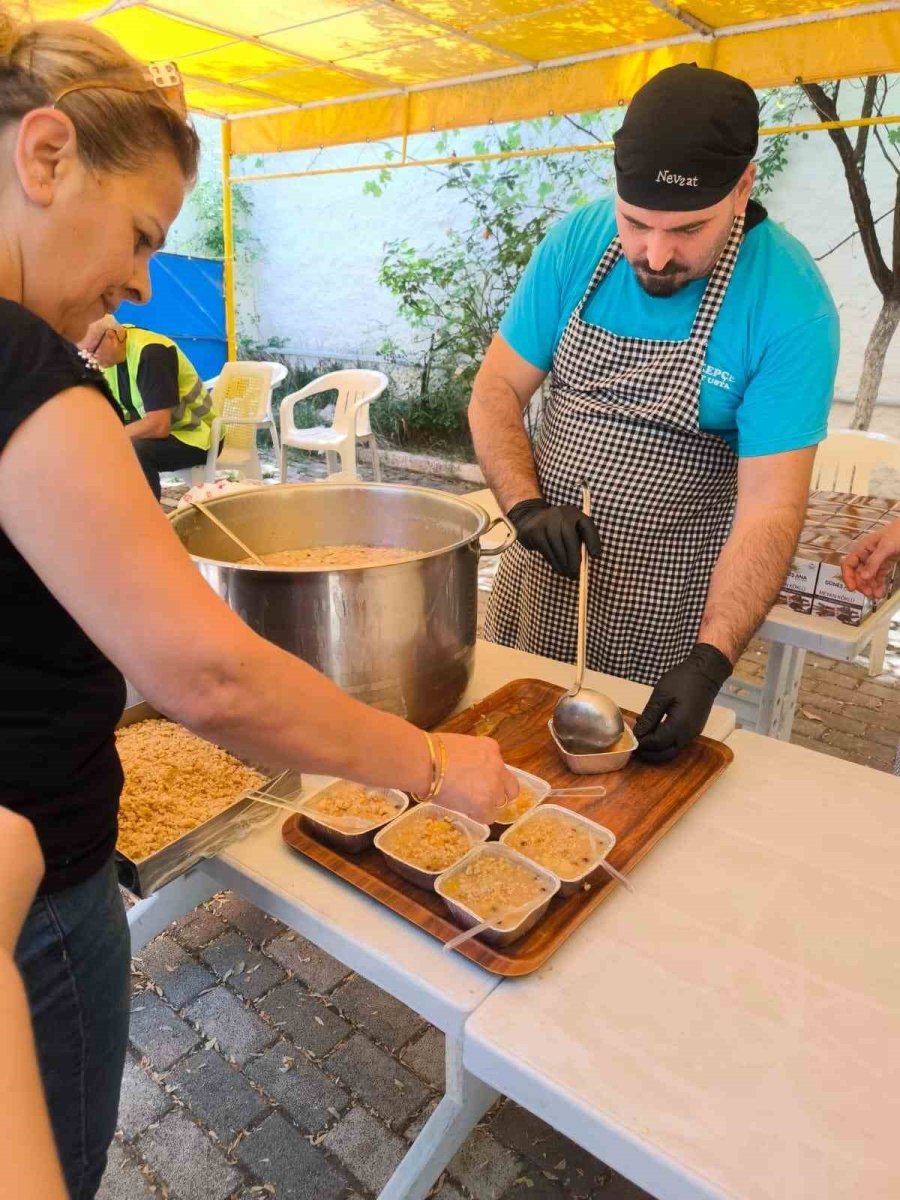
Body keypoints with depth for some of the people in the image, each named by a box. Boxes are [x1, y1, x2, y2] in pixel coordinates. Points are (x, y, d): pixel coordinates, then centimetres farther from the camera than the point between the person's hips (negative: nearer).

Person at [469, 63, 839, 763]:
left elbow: (770, 507, -19)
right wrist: (527, 506, -20)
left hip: (662, 613, -3)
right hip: (541, 575, 4)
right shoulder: (576, 244, -7)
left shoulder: (792, 305, -17)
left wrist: (710, 662, -29)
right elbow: (496, 392, -3)